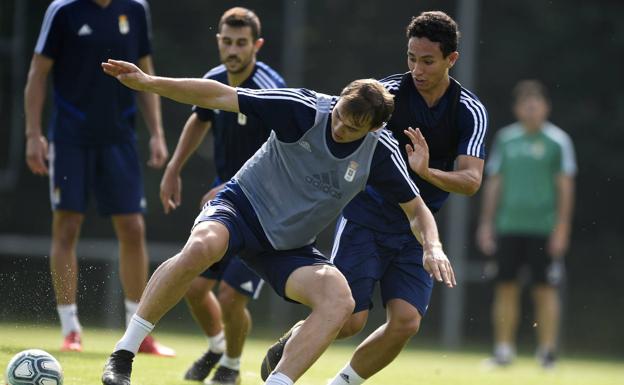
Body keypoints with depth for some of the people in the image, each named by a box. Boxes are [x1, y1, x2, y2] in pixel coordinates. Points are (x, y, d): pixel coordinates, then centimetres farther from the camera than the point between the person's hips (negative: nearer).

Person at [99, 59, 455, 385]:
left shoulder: (380, 152, -11)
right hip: (240, 209, -3)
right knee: (201, 247, -37)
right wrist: (147, 82, -26)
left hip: (291, 247, 3)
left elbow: (416, 210, 1)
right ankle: (124, 354, -29)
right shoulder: (305, 109, -20)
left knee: (340, 300, -24)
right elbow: (218, 96, -19)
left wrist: (433, 246, -21)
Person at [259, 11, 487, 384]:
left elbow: (471, 179, -16)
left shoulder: (470, 111, -7)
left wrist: (427, 172, -35)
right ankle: (294, 340, 21)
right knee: (349, 318, -12)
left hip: (418, 227, 2)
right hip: (367, 215, -2)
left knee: (406, 322, -12)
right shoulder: (388, 92, -13)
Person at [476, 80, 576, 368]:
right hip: (508, 226, 3)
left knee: (545, 289, -3)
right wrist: (486, 223, 10)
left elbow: (566, 186, -2)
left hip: (544, 228, -3)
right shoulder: (505, 139, 11)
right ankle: (504, 349, 7)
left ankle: (547, 350, 2)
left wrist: (562, 228, -8)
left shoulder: (557, 141, 0)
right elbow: (493, 183, 15)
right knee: (506, 288, 2)